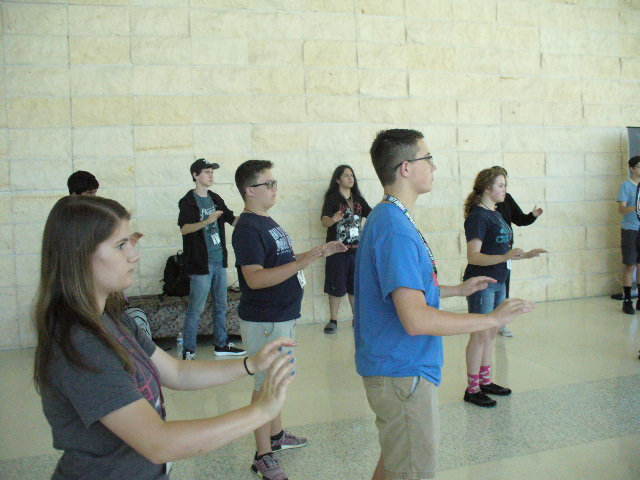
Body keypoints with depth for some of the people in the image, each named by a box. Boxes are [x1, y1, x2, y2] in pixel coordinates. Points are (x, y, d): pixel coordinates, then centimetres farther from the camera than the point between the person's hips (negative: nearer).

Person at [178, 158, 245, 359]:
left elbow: (233, 220, 18)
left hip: (219, 260, 7)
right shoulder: (188, 201, -7)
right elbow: (184, 228, -21)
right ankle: (188, 351, 8)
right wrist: (206, 221, -35)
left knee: (221, 306, 15)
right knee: (196, 309, -2)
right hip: (201, 262, -7)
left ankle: (221, 345, 28)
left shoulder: (215, 199, 12)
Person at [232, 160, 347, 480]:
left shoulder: (267, 222, 11)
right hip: (264, 320, -9)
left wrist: (321, 252, 13)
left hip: (284, 316, 10)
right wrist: (300, 264, -34)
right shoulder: (247, 228, -19)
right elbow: (254, 278, -28)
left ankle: (276, 435, 38)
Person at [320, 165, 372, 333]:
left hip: (357, 249, 5)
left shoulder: (358, 199, 12)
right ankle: (333, 320, 12)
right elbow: (324, 221, -19)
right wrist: (333, 219, -41)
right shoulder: (332, 199, -5)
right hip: (337, 250, -4)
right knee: (336, 287, 1)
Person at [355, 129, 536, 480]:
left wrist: (457, 289, 19)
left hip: (397, 368, 10)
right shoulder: (394, 229, -24)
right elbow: (416, 319, -31)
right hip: (403, 374, -10)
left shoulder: (388, 218, 9)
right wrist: (492, 319, -22)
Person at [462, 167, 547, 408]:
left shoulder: (495, 215, 14)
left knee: (491, 333, 14)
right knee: (480, 335, -4)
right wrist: (505, 257, -32)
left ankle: (485, 381, 26)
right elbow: (473, 256, -22)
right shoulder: (478, 216, -15)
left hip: (498, 282, 9)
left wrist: (526, 255, 16)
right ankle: (472, 389, 6)